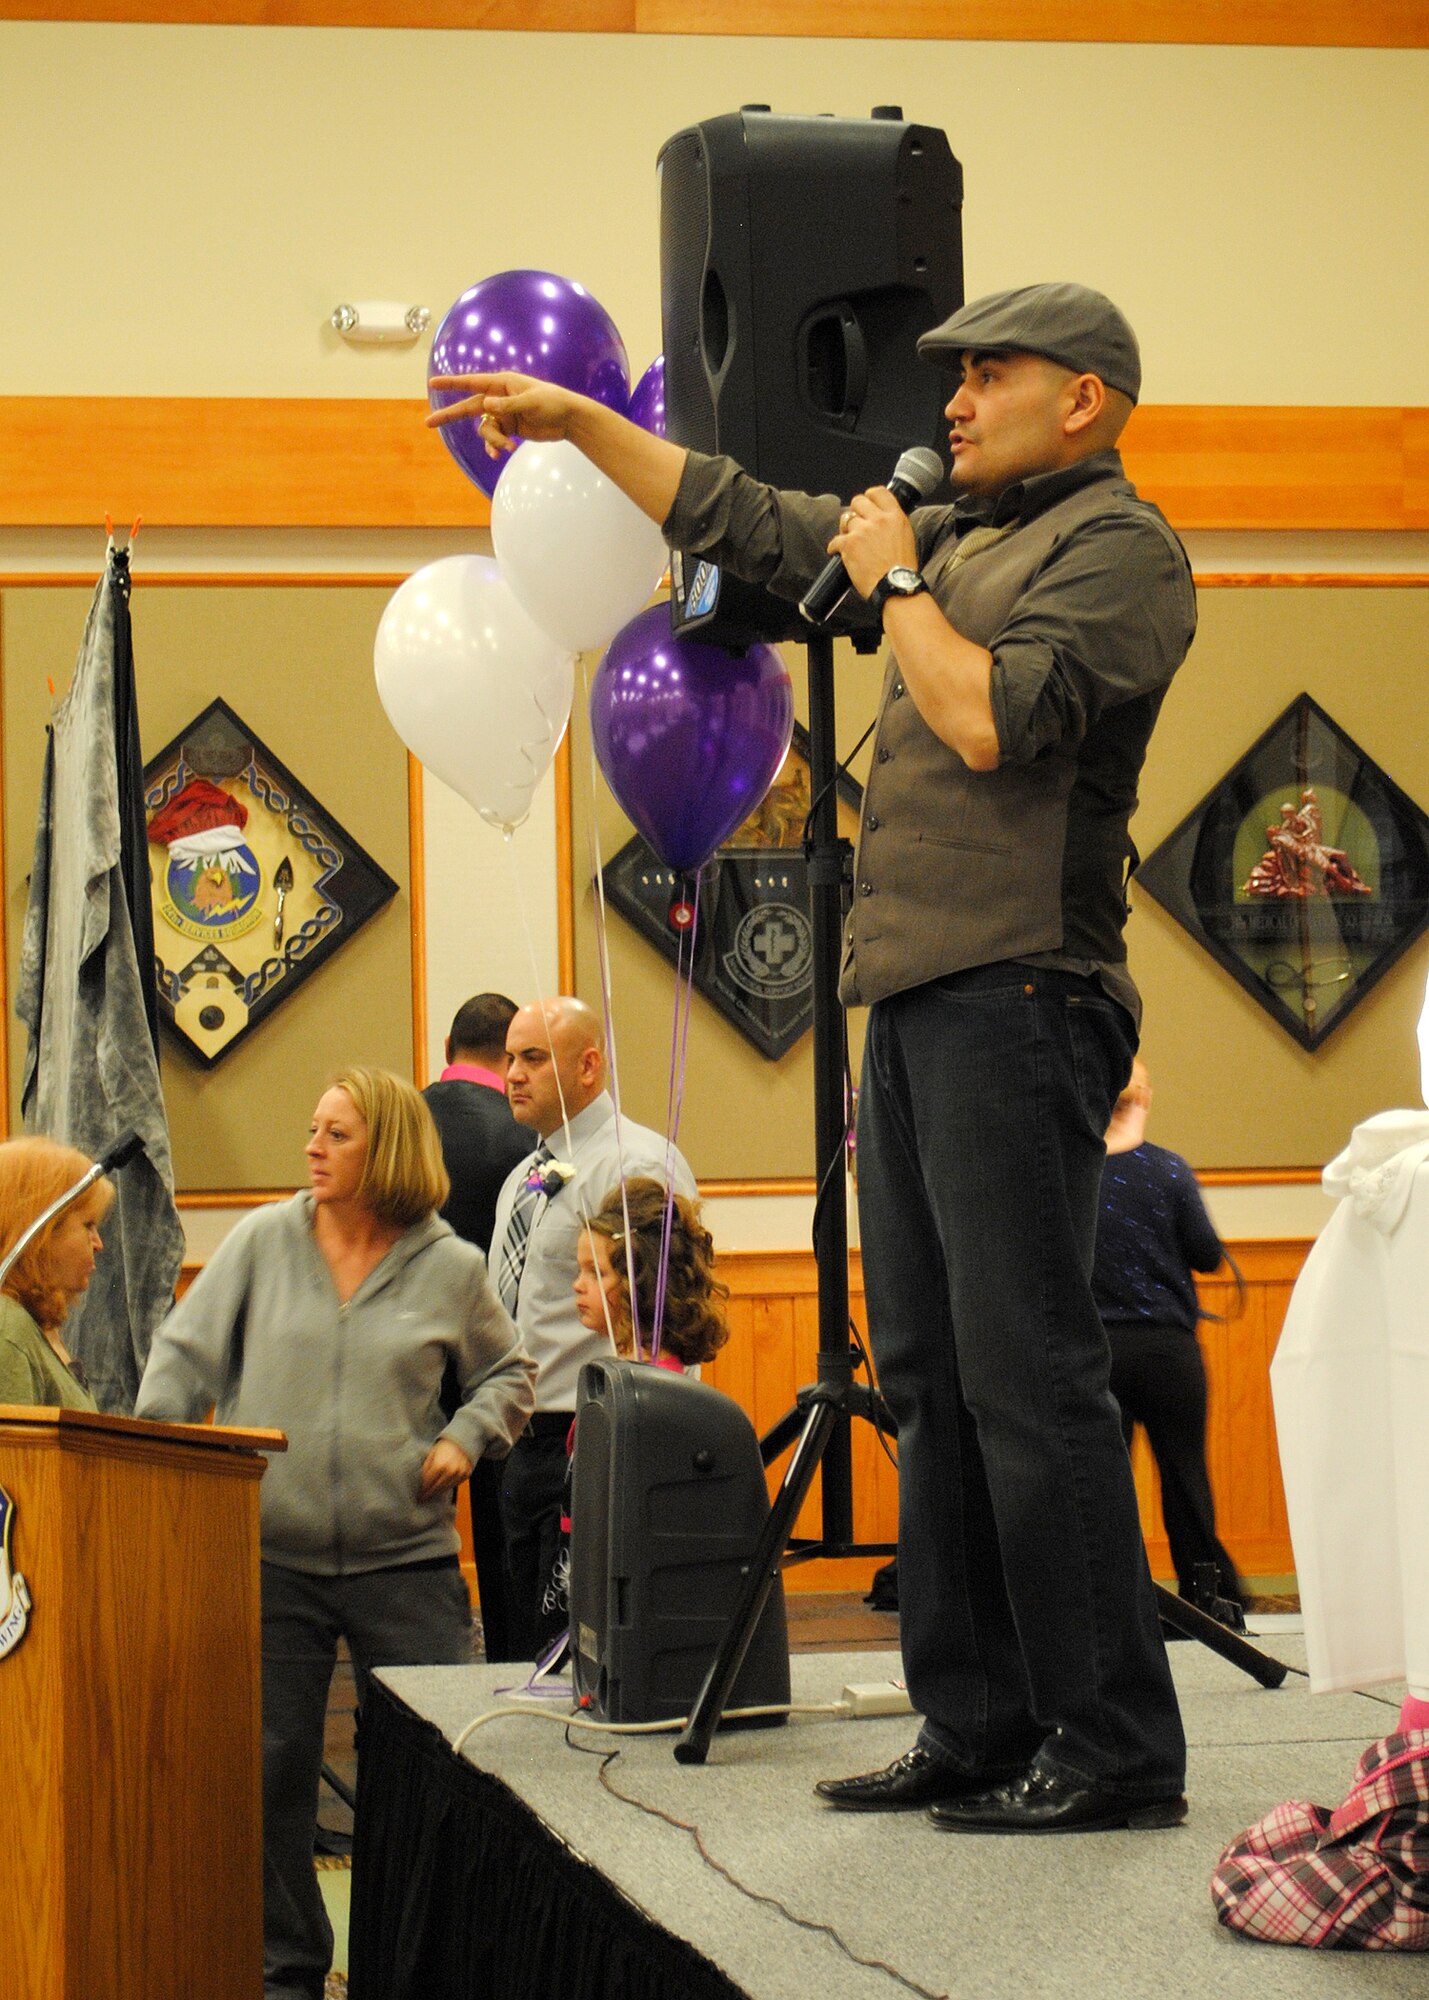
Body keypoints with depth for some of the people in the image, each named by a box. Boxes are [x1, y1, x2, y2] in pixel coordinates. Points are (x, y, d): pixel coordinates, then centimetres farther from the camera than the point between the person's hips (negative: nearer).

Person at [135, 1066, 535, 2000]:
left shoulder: (452, 1268, 3)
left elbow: (507, 1373, 17)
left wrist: (465, 1436, -1)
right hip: (271, 1558, 1)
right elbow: (186, 1356, 6)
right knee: (271, 1770, 5)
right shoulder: (265, 1240, 4)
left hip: (407, 1561, -1)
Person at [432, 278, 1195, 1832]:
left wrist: (893, 580, -6)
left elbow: (996, 723, -19)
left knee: (1026, 1372, -12)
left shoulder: (1118, 546, -5)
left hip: (1018, 999, -9)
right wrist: (582, 422, 28)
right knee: (932, 1377, 9)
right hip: (915, 1003, 9)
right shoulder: (956, 536, 21)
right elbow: (743, 523, 30)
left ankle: (1116, 1748, -9)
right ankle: (977, 1728, 13)